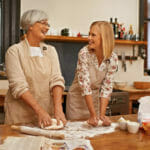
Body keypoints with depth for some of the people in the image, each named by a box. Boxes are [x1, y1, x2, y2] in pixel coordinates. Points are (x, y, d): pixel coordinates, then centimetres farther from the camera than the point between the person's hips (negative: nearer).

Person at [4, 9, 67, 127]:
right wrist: (39, 110, -25)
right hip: (20, 116, -3)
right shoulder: (15, 51, -7)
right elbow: (19, 86, -16)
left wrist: (58, 108, -20)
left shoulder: (51, 50, 7)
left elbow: (56, 80, -5)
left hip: (47, 112, 4)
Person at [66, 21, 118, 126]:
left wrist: (102, 114, -20)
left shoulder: (113, 58, -13)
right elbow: (84, 84, -25)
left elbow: (107, 87, -12)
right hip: (78, 98, -3)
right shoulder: (84, 53, -22)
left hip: (95, 98, 3)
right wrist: (93, 114, -27)